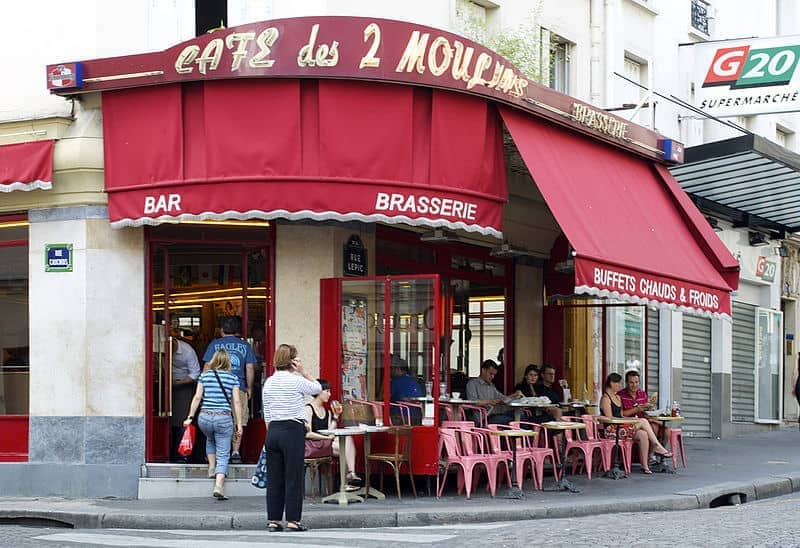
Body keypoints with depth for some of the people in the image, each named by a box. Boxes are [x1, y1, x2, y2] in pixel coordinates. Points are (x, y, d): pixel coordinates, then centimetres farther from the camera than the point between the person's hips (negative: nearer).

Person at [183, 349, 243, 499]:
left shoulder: (204, 376, 7)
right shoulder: (233, 378, 4)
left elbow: (197, 397, 2)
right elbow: (236, 402, 1)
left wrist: (190, 417, 6)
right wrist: (239, 423, 5)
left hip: (205, 417, 2)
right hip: (224, 418, -2)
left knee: (210, 439, 36)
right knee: (223, 455, 2)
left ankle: (212, 468, 28)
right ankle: (218, 486, -14)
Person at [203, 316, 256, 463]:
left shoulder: (214, 344, 3)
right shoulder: (245, 346, 7)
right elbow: (250, 368, 4)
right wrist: (249, 388, 12)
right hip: (239, 389, 1)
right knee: (238, 422, 5)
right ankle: (236, 452, 1)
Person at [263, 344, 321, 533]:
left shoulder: (268, 383, 8)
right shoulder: (296, 381, -8)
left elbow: (266, 414, 11)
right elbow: (317, 388, 10)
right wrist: (303, 371, 4)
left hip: (273, 431, 5)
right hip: (293, 431, -5)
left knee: (274, 478, 8)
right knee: (293, 478, -1)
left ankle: (273, 520, 10)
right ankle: (293, 520, 0)